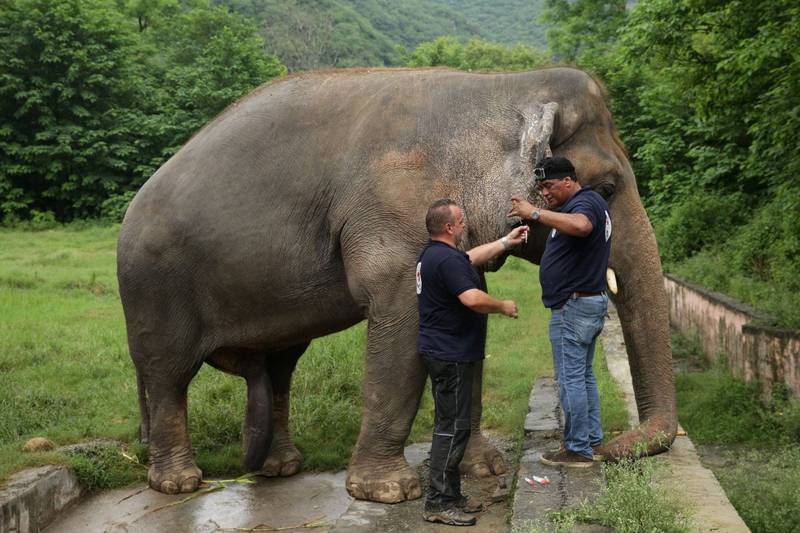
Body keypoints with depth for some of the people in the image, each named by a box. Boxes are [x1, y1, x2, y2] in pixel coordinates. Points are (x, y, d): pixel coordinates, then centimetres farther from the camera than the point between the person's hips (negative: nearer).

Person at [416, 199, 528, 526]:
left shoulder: (432, 254, 14)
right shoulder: (447, 259, -20)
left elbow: (472, 258, 30)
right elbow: (472, 299, -30)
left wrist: (506, 242, 32)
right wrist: (504, 307, -12)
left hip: (442, 351, 11)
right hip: (449, 354, -11)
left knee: (451, 424, 15)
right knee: (452, 427, -6)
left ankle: (451, 496, 22)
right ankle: (438, 504, -1)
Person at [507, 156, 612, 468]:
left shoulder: (585, 202, -17)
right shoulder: (589, 202, 16)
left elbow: (580, 225, -41)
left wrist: (535, 213, -38)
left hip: (574, 307, -11)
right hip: (592, 302, 11)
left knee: (571, 379, -4)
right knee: (584, 376, 17)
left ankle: (578, 449, 4)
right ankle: (593, 442, 24)